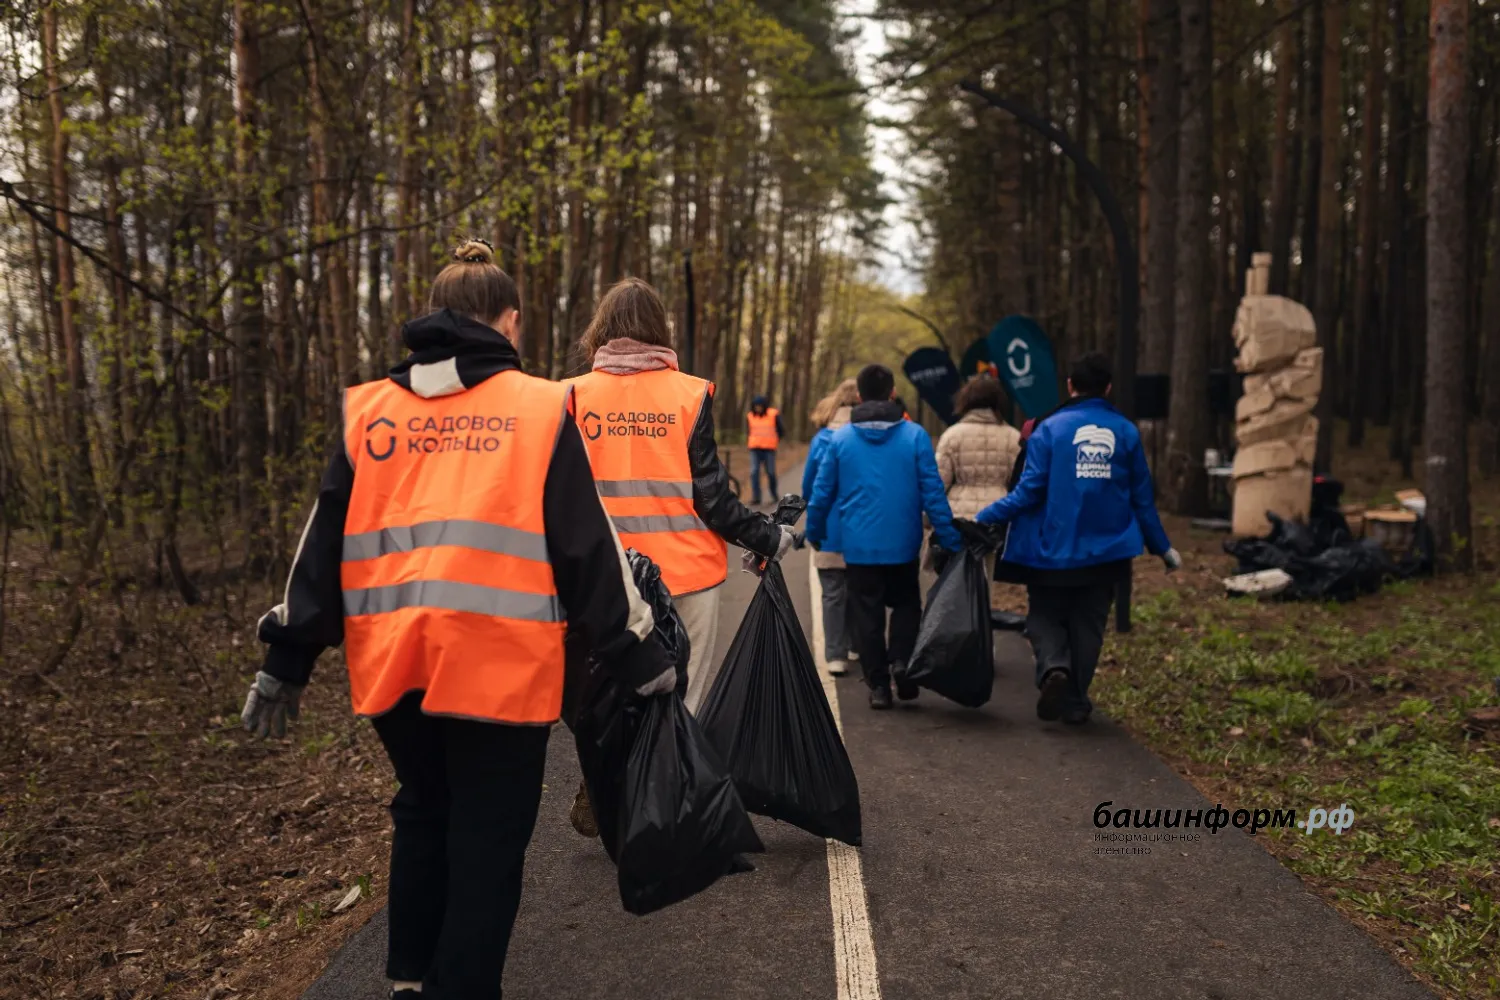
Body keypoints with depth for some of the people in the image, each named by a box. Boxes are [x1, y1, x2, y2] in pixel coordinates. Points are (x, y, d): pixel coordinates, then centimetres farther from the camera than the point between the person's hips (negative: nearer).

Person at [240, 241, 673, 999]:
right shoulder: (540, 409, 0)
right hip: (500, 663, -4)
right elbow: (586, 547, -2)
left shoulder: (368, 410, 9)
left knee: (422, 815, 23)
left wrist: (286, 659, 14)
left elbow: (323, 544, 9)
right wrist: (638, 657, 4)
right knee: (487, 838, 8)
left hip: (391, 663, 4)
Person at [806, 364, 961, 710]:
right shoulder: (914, 435, -6)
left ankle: (878, 684, 13)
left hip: (858, 547, 1)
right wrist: (950, 541, -2)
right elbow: (933, 493, -7)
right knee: (906, 604, 19)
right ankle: (901, 659, -2)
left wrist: (814, 533, 17)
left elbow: (821, 493, 2)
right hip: (902, 545, 0)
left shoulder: (841, 438, -2)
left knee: (867, 616, 11)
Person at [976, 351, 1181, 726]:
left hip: (1052, 551, -3)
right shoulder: (1126, 432, 1)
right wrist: (1162, 547, 16)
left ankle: (1053, 668, -14)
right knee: (1087, 626, 15)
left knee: (1045, 618, 13)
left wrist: (982, 519, -6)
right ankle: (1075, 701, 19)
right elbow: (1142, 498, 5)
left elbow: (1029, 492, -14)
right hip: (1106, 553, 3)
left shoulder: (1049, 428, -9)